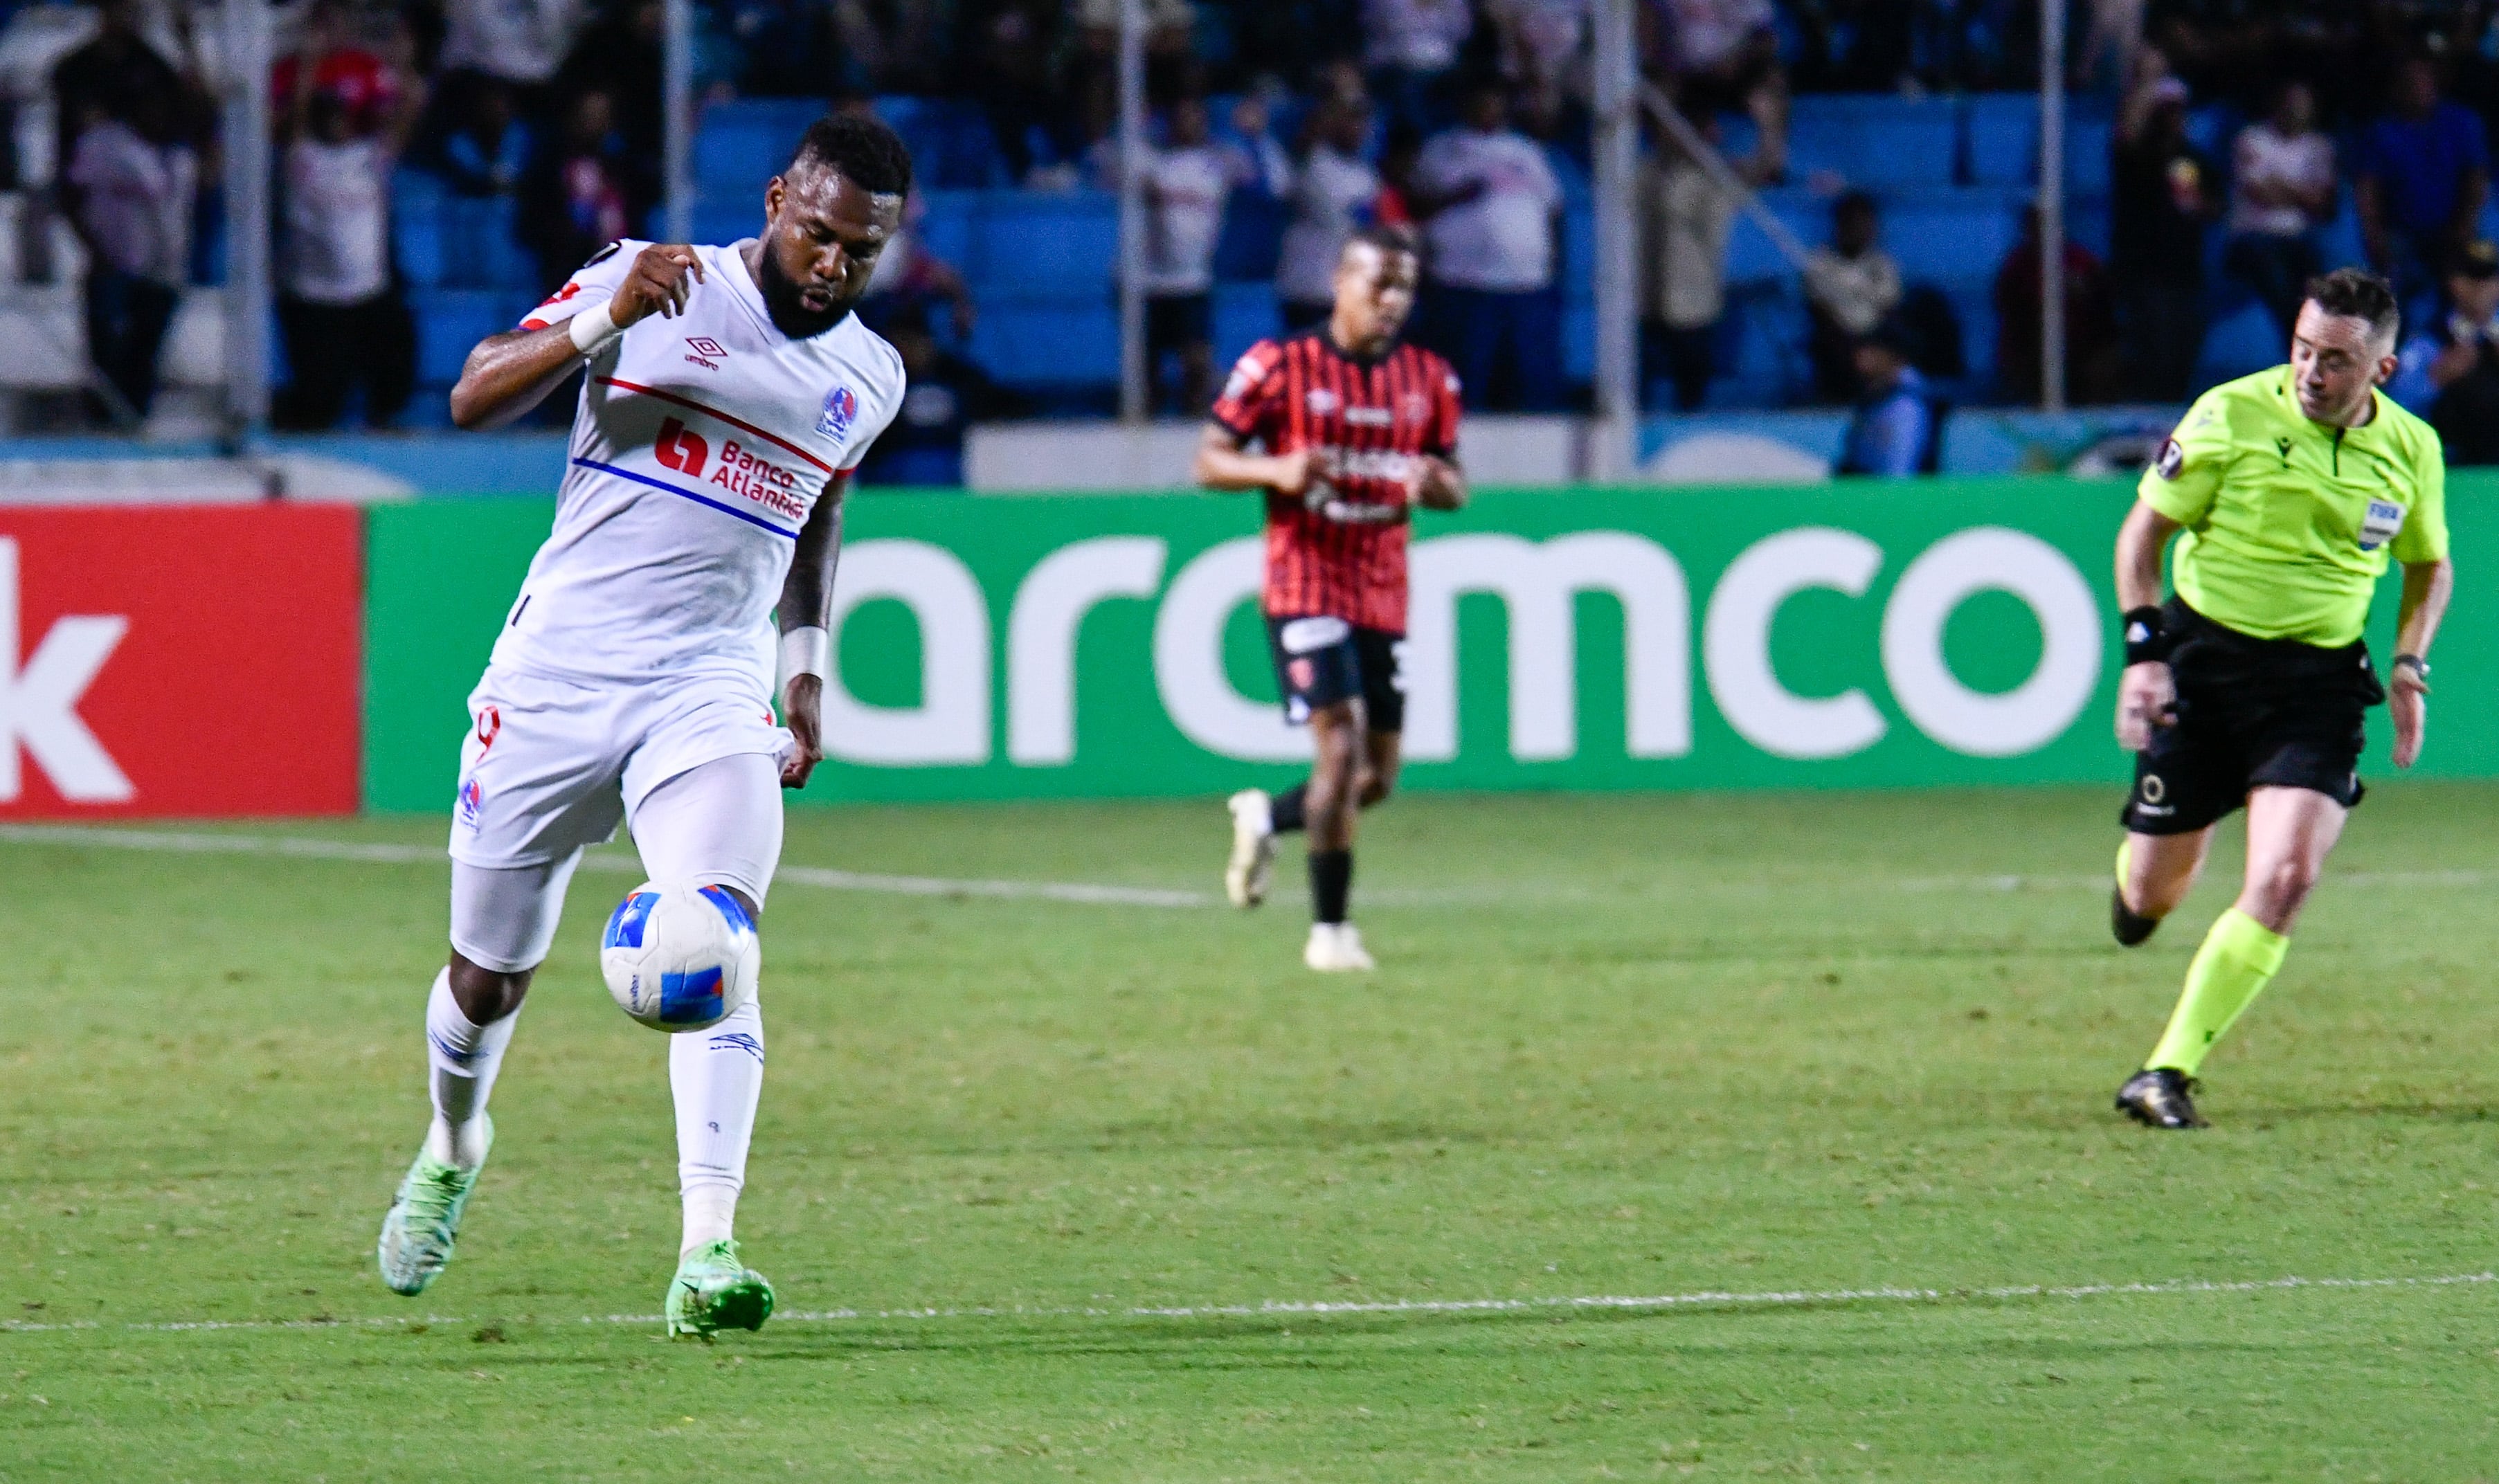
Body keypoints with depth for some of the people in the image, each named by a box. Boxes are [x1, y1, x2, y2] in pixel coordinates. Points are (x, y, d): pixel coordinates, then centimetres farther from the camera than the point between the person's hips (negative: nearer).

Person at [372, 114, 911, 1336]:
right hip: (557, 672, -1)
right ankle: (452, 1147, 43)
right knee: (488, 976, 9)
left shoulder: (869, 377, 10)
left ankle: (706, 1253, -32)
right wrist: (604, 320, -26)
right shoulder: (654, 285, -4)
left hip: (710, 690, 1)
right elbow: (476, 398, -12)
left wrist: (808, 662, 18)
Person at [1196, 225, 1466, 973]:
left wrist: (1433, 485, -9)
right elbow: (1209, 461, -1)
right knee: (1342, 742, -18)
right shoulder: (1279, 366, -4)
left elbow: (1455, 483, 15)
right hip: (1305, 586, -5)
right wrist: (1279, 470, -21)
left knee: (1377, 778, 7)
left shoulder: (1430, 380, 8)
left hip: (1385, 595, 5)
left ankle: (1266, 817, 36)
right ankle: (1330, 929, -9)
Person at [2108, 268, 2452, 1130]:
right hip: (2204, 662, -1)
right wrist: (2143, 650, -11)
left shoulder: (2412, 450, 0)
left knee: (2286, 878, -18)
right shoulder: (2230, 416, -10)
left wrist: (2410, 663, 3)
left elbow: (2429, 565, 18)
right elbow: (2145, 529, -2)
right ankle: (2137, 878, 47)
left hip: (2320, 681, 1)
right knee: (2155, 892, 5)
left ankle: (2168, 1074, -11)